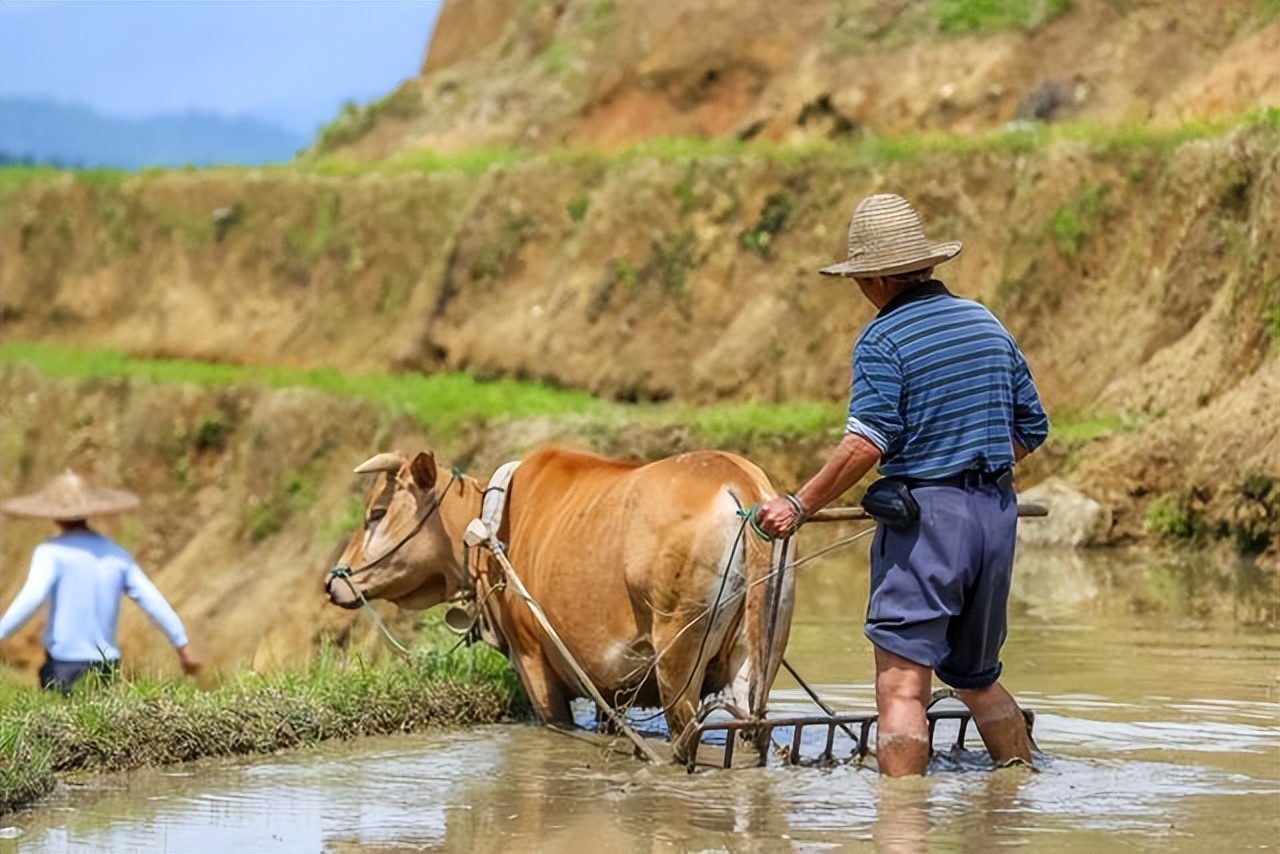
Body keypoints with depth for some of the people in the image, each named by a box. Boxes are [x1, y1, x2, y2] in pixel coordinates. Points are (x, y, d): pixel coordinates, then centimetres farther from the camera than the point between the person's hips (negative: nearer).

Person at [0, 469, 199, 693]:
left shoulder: (51, 552, -5)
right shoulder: (117, 556, 10)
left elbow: (32, 597, -19)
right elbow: (154, 602, 10)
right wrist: (183, 646, 17)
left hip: (63, 668, -5)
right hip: (106, 667, 5)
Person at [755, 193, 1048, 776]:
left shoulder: (883, 339, -8)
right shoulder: (987, 324, 13)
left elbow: (867, 442, -18)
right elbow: (1032, 428, 17)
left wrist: (799, 506, -13)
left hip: (924, 514, -7)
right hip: (997, 514, 7)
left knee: (902, 682, -8)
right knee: (977, 676, 22)